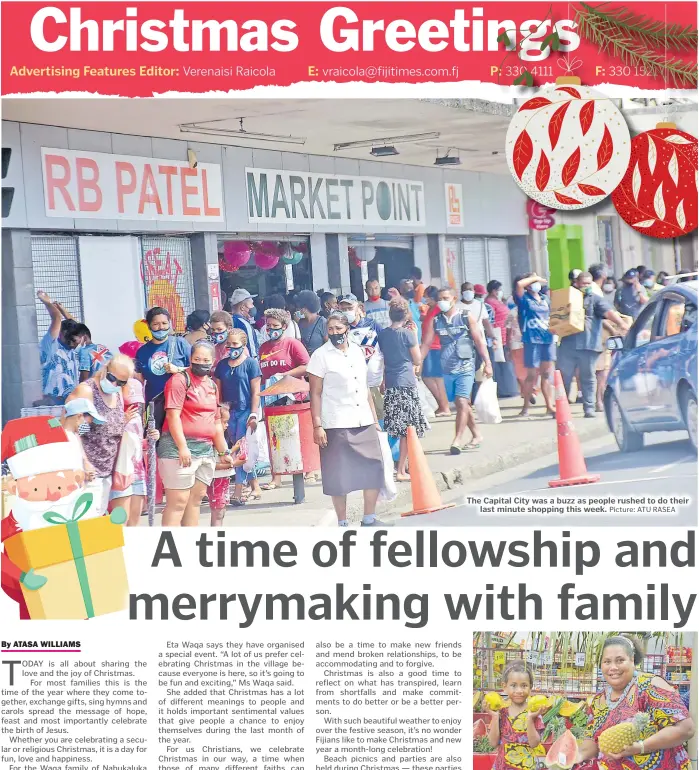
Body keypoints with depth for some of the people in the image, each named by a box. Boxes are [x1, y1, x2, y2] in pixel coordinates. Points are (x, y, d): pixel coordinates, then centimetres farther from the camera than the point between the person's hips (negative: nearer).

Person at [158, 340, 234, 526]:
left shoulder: (212, 385, 18)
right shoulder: (180, 379, -6)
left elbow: (216, 422, 24)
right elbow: (173, 415, -14)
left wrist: (223, 451, 23)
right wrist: (182, 447, -21)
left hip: (206, 449, 8)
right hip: (180, 448, -8)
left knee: (195, 500, 10)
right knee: (178, 502, -12)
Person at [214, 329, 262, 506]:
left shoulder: (251, 363, -4)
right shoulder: (222, 365, 10)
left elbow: (255, 391, -6)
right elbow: (218, 390, 13)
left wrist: (254, 414, -11)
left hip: (246, 410, -5)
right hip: (229, 412, 5)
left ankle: (238, 491, -9)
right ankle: (255, 487, 19)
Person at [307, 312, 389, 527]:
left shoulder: (356, 351, 11)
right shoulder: (321, 356, -5)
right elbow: (315, 394, -7)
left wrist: (374, 418, 15)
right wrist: (317, 426, -13)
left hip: (364, 423, 5)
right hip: (336, 426, -5)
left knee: (374, 470, 4)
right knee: (339, 477, -1)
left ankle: (369, 519, 16)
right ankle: (342, 524, 9)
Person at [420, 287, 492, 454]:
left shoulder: (466, 318, -3)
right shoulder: (435, 321, 4)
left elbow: (479, 341, -2)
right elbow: (426, 344, 6)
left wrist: (487, 363, -6)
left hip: (465, 367, -4)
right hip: (447, 369, 4)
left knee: (461, 402, -15)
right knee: (463, 404, 13)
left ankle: (458, 440, -13)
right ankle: (476, 436, 26)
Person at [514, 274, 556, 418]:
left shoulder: (544, 300, 18)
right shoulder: (524, 299, 0)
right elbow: (519, 284, -18)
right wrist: (534, 277, -6)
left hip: (548, 338, 5)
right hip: (532, 340, -5)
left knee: (548, 373, 6)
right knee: (532, 375, -3)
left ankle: (550, 406, 9)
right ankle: (526, 407, 7)